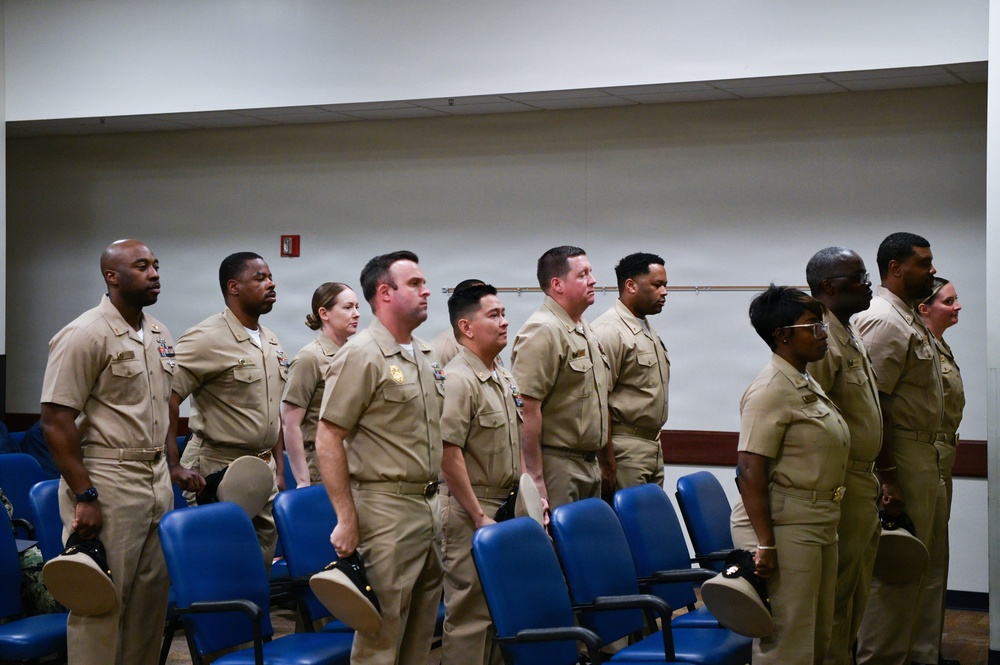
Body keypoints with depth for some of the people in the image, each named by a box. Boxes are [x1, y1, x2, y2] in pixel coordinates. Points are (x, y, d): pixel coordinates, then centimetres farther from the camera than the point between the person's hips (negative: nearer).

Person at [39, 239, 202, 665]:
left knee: (151, 597, 12)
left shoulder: (159, 335, 13)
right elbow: (56, 421, -15)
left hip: (157, 481, 8)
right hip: (107, 484, -8)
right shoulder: (85, 335, -12)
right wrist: (84, 496, -19)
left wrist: (172, 467, 14)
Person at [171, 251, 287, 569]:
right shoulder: (206, 339, -12)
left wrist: (278, 467, 17)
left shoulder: (270, 341, 13)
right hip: (218, 471, -7)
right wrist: (176, 468, -19)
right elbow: (166, 402, -17)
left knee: (262, 564, 10)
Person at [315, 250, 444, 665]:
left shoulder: (427, 357, 13)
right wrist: (347, 520, -18)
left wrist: (438, 502, 15)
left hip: (430, 506, 8)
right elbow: (328, 441, -14)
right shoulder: (361, 356, -11)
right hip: (386, 509, -8)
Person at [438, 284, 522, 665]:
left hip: (504, 506, 9)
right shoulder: (458, 380, -16)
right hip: (469, 509, -9)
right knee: (470, 614, -3)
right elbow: (448, 454, -21)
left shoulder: (503, 377, 13)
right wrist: (480, 516, -19)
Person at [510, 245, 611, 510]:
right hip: (557, 466, -9)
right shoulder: (542, 332, -14)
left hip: (589, 465, 9)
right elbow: (527, 409, -21)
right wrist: (535, 478, -23)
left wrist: (607, 465, 22)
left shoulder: (586, 332, 17)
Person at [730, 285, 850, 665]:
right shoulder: (771, 390, -16)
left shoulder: (807, 387, 15)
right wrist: (764, 543, -25)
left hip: (818, 527, 10)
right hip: (783, 528, -10)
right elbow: (750, 470, -22)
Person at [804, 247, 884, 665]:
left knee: (856, 591, 18)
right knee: (835, 593, -2)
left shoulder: (852, 336, 13)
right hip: (839, 488, -10)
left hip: (863, 485, 10)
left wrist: (880, 480, 18)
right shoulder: (822, 342, -20)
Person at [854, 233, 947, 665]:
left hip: (922, 455, 10)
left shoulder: (907, 319, 16)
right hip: (900, 456, -10)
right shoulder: (886, 322, -16)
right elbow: (872, 405, -22)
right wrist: (888, 479, -24)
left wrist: (930, 463, 20)